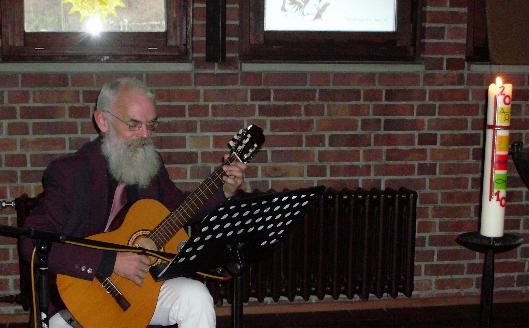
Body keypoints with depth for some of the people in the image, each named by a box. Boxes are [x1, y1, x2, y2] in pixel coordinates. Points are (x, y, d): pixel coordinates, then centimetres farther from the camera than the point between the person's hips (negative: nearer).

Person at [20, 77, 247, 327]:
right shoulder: (68, 173, -15)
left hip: (144, 282, 5)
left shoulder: (151, 164, 4)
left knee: (196, 296, -21)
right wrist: (112, 261, -28)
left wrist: (226, 191, 3)